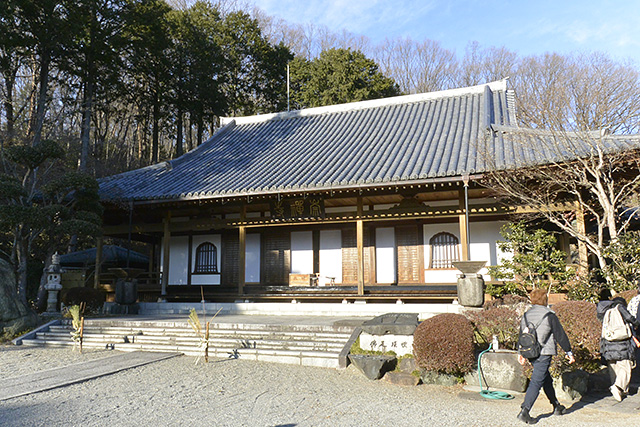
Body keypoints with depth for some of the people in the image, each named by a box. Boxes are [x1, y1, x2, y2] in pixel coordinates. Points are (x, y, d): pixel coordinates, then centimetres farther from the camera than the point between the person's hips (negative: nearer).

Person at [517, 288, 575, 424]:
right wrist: (569, 352, 5)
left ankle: (556, 406, 33)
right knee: (536, 382, -8)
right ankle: (524, 411, -14)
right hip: (544, 353, -7)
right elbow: (560, 335, -4)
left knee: (547, 380, 21)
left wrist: (521, 353, 23)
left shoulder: (526, 315, 10)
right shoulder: (549, 315, -9)